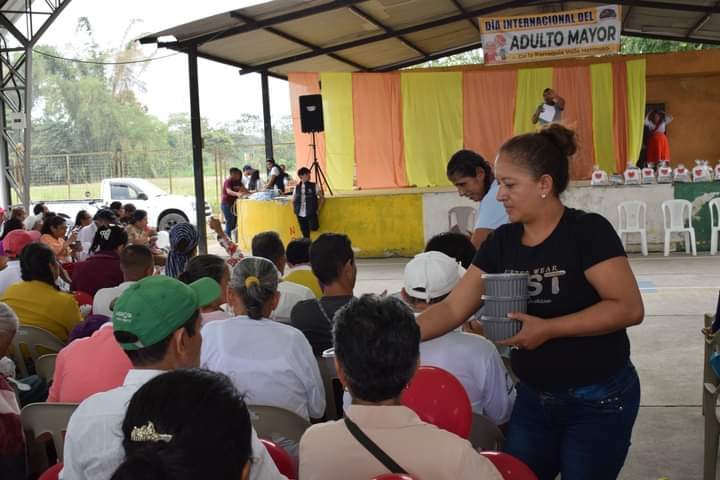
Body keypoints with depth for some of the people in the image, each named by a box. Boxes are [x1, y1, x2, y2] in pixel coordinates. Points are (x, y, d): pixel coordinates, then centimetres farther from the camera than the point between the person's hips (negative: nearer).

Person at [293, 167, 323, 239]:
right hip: (300, 215, 2)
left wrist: (318, 209, -3)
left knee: (314, 228, -20)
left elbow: (321, 197, 4)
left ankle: (314, 224, 14)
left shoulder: (314, 186, -1)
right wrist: (294, 211, 6)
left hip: (311, 213, -2)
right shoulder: (297, 187, 7)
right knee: (305, 234, 2)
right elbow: (293, 201, 17)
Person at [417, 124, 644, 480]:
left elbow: (629, 308, -21)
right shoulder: (501, 242, 1)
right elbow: (453, 308, -1)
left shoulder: (588, 231, -15)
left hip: (598, 403, -5)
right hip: (533, 399, 6)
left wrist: (548, 328, -26)